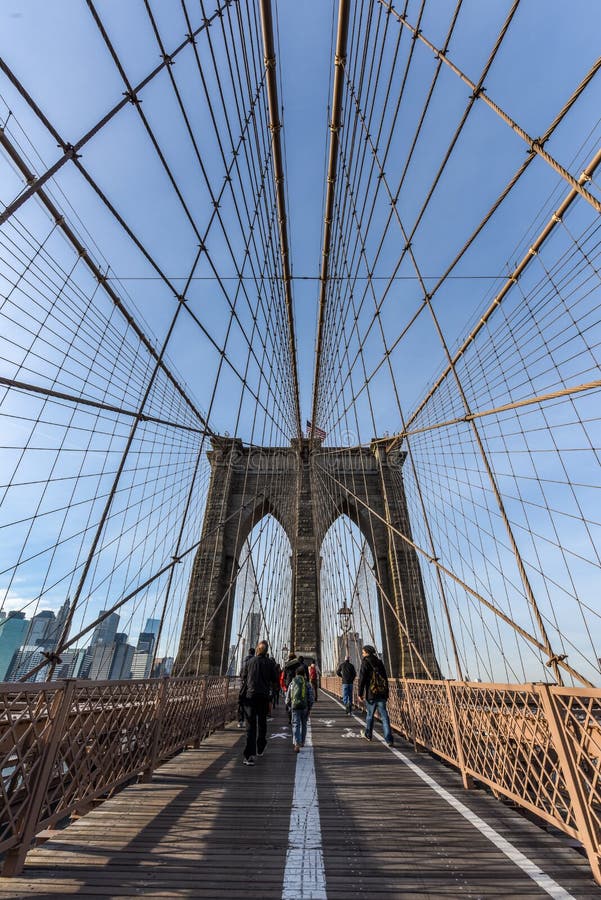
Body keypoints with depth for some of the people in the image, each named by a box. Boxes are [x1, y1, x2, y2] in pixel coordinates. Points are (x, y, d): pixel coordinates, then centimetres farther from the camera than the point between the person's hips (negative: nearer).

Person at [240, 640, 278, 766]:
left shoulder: (250, 661, 0)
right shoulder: (270, 663, -3)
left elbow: (243, 677, 7)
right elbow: (275, 679, 2)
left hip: (250, 695, 0)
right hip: (264, 696, 1)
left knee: (250, 725, -1)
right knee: (262, 723, 19)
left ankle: (249, 755, -13)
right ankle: (260, 749, 33)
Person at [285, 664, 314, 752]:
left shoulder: (292, 683, 6)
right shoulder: (307, 684, 1)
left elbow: (288, 698, 9)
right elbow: (312, 697, -3)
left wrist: (289, 707, 21)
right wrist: (309, 708, 7)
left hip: (295, 707, 0)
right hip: (305, 707, 0)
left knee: (296, 725, 1)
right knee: (303, 725, 20)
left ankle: (297, 744, -16)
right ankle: (302, 742, 33)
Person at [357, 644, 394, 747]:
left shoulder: (365, 662, -8)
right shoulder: (379, 662, 9)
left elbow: (362, 679, -12)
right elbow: (385, 678, 13)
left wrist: (360, 693, -6)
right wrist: (386, 693, 19)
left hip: (371, 693, -4)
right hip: (382, 693, 4)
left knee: (370, 714, 14)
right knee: (384, 716, 5)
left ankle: (368, 735, 31)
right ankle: (389, 739, -2)